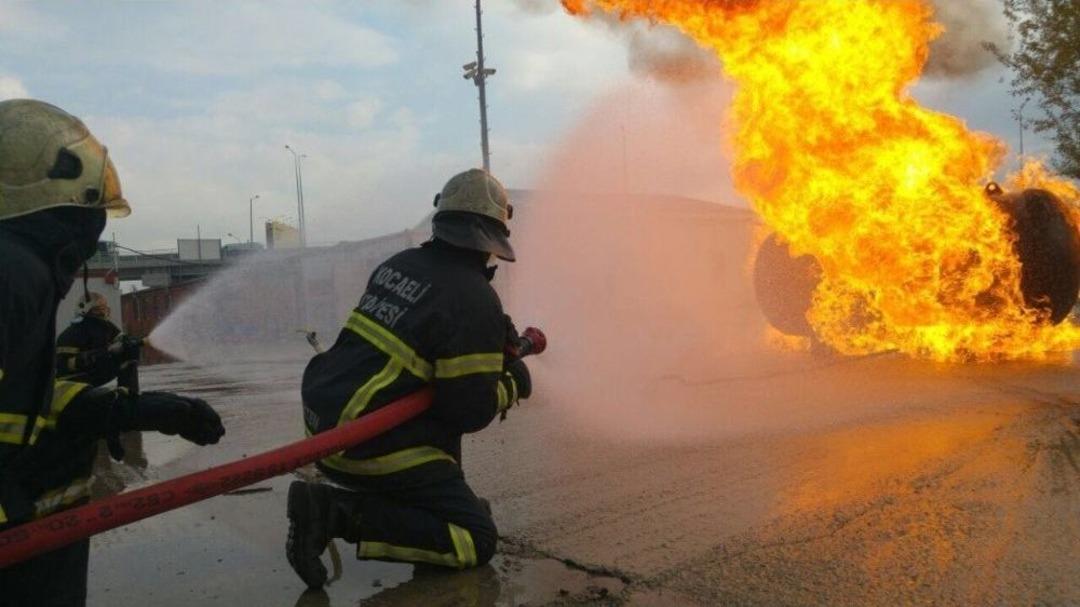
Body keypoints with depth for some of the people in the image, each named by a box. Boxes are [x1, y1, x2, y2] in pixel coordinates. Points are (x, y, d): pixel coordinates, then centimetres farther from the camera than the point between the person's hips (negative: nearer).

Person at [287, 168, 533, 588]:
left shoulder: (397, 264, 6)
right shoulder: (476, 300, -16)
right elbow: (471, 412, -16)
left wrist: (492, 337, 22)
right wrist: (511, 385, 5)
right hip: (373, 448, -9)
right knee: (477, 541, -3)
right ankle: (340, 514, -12)